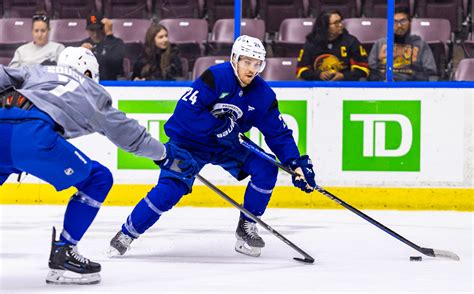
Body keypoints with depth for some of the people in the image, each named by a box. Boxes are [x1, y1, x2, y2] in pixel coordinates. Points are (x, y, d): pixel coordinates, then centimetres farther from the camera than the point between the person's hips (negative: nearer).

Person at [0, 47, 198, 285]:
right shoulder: (92, 93, 28)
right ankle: (62, 253, 9)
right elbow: (128, 134, 35)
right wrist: (167, 155, 47)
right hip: (31, 135, -5)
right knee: (98, 180, 14)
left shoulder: (37, 72, 35)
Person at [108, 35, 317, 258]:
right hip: (188, 141, -5)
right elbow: (185, 110, -29)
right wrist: (219, 128, -29)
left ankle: (246, 227, 4)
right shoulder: (216, 77, -24)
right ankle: (127, 233, -2)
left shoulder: (263, 95, -9)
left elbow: (278, 133, -3)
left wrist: (297, 163, -15)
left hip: (226, 146, 5)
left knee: (266, 169, -14)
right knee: (169, 190, -21)